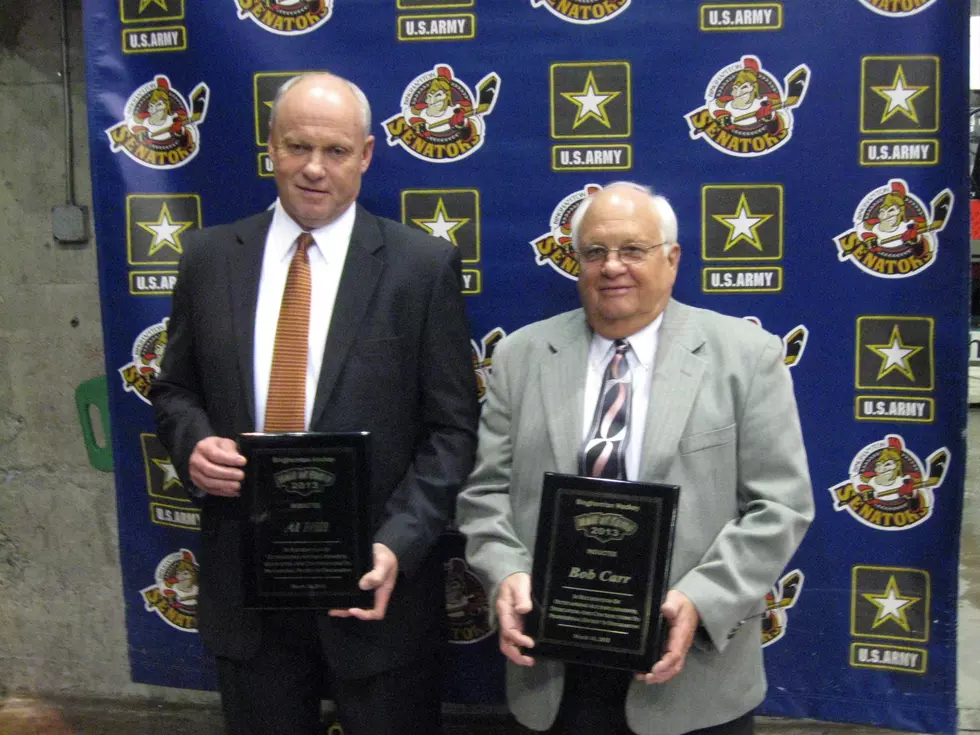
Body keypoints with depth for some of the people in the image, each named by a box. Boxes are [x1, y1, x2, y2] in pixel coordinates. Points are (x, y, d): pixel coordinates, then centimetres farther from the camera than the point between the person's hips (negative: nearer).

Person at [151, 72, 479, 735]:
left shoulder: (424, 265, -5)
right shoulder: (210, 257, 4)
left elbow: (451, 428, -6)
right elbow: (174, 390, 13)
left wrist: (397, 544, -17)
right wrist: (193, 443, -9)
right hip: (244, 579, 3)